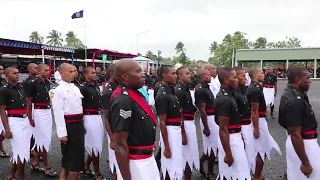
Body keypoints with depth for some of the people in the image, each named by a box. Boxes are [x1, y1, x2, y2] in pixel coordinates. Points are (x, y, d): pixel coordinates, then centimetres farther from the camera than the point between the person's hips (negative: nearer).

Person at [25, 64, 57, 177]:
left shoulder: (47, 83, 9)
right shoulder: (33, 83, -11)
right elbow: (29, 101, -9)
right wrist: (30, 118, -12)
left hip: (48, 112, 7)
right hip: (39, 113, -7)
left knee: (42, 139, 14)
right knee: (44, 140, -2)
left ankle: (35, 163, 29)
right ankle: (46, 167, 9)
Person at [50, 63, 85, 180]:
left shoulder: (76, 88, 10)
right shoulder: (58, 90, -12)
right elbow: (58, 113, -16)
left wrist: (82, 125, 14)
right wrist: (62, 133, -18)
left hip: (79, 124, 8)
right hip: (69, 125, -8)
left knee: (77, 153, 18)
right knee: (71, 154, 5)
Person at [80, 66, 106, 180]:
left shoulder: (97, 87, 11)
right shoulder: (83, 88, -12)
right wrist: (82, 123, -13)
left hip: (98, 117, 8)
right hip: (90, 118, -8)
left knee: (96, 145, 15)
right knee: (96, 146, 0)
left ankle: (86, 167, 33)